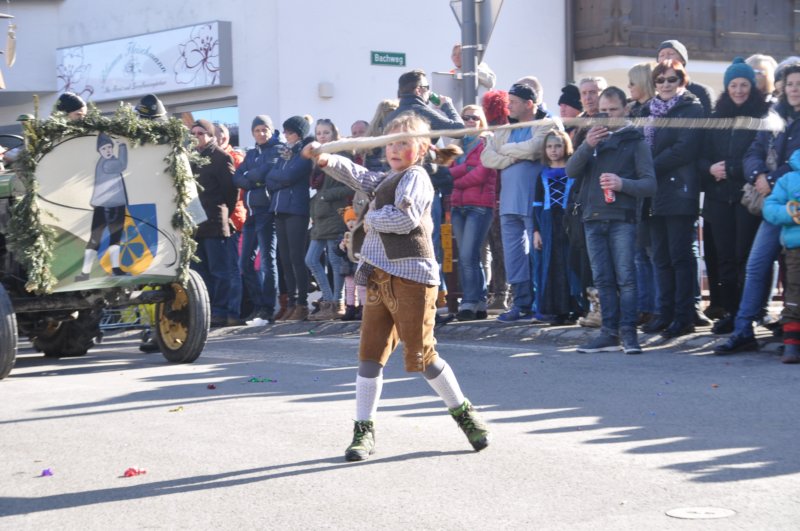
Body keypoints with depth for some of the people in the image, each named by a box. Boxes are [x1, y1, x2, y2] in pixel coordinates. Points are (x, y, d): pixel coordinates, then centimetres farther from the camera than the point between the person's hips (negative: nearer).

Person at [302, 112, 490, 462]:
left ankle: (463, 412, 16)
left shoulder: (415, 177, -7)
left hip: (411, 276, -8)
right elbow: (360, 177, 8)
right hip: (381, 276, 8)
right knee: (370, 353, 4)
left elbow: (406, 218, -21)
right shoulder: (388, 179, 18)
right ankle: (364, 430, 8)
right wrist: (326, 160, -8)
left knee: (420, 354, -2)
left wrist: (372, 218, -5)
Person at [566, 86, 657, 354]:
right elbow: (571, 171, 4)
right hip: (593, 218, 4)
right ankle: (609, 332, 7)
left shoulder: (636, 142, 4)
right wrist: (587, 146, -12)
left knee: (625, 276, -8)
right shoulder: (593, 139, 18)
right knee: (602, 279, 4)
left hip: (622, 218, -4)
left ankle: (628, 332, -7)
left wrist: (622, 184, -21)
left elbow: (650, 184, -3)